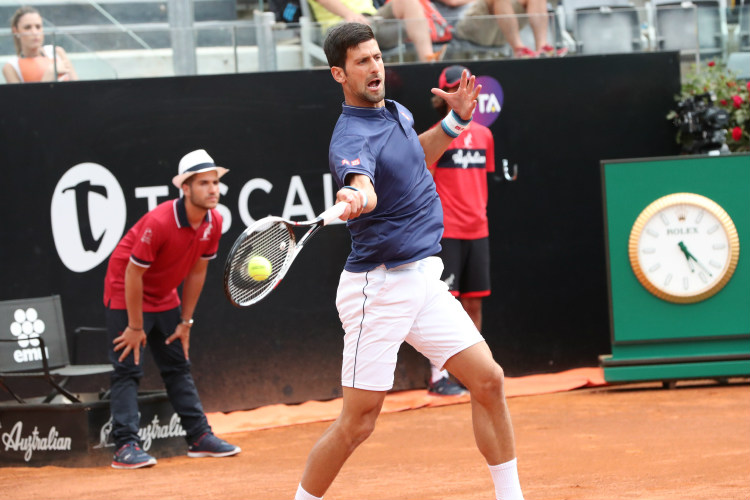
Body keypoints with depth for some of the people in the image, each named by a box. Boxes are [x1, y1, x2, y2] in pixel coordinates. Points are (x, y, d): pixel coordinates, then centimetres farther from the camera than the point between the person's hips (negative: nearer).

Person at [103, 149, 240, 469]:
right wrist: (135, 327, -19)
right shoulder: (159, 223, -31)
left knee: (178, 367, 10)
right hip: (125, 296, -7)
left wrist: (185, 322, 5)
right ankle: (125, 446, -13)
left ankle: (200, 437, 15)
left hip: (165, 299, 7)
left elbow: (196, 271, 3)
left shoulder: (213, 222, -9)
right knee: (128, 368, -10)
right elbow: (133, 274, -24)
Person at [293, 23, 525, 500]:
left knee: (489, 379, 1)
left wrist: (456, 119, 15)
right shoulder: (351, 138, -18)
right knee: (358, 422, -6)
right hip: (378, 287, -8)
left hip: (424, 281, 8)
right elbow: (362, 184, -41)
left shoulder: (395, 112, 9)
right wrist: (356, 199, -64)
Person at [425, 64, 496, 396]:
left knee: (474, 304, 7)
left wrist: (480, 212, 12)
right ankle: (438, 375, -2)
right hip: (446, 232, -5)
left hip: (477, 232, 5)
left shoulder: (483, 135, 11)